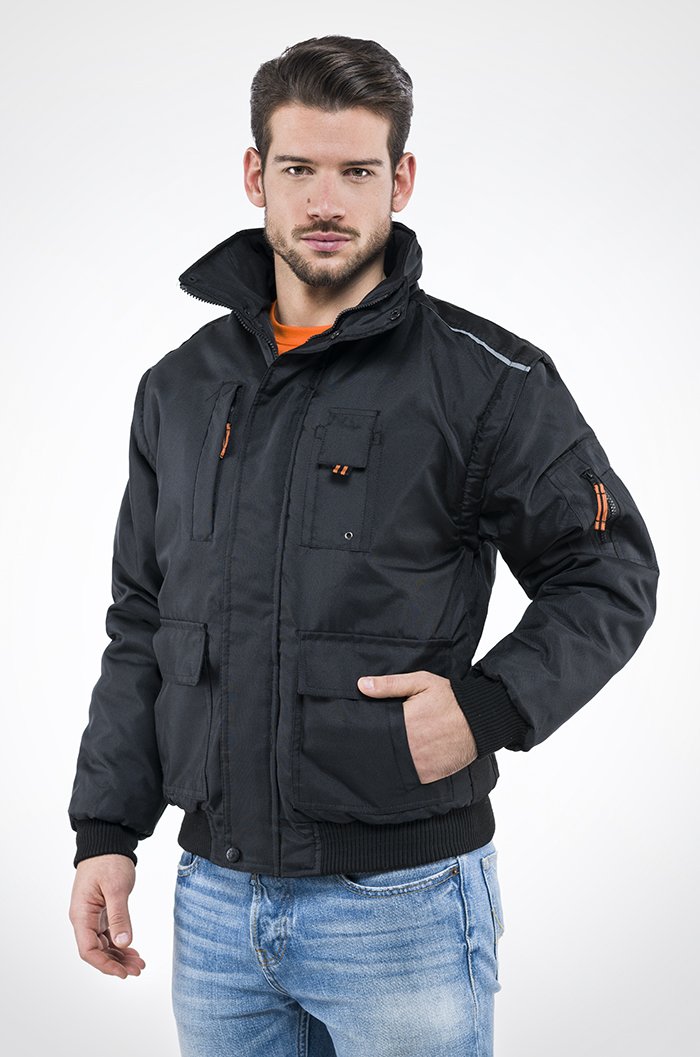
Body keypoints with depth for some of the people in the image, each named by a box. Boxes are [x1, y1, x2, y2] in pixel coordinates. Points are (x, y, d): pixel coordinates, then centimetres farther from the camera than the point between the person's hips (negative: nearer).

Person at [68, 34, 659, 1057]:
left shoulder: (486, 378, -7)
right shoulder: (181, 387, 8)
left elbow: (609, 574, -2)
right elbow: (142, 626, 12)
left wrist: (491, 703, -18)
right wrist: (107, 830, 8)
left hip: (402, 903, -4)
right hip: (215, 896, 5)